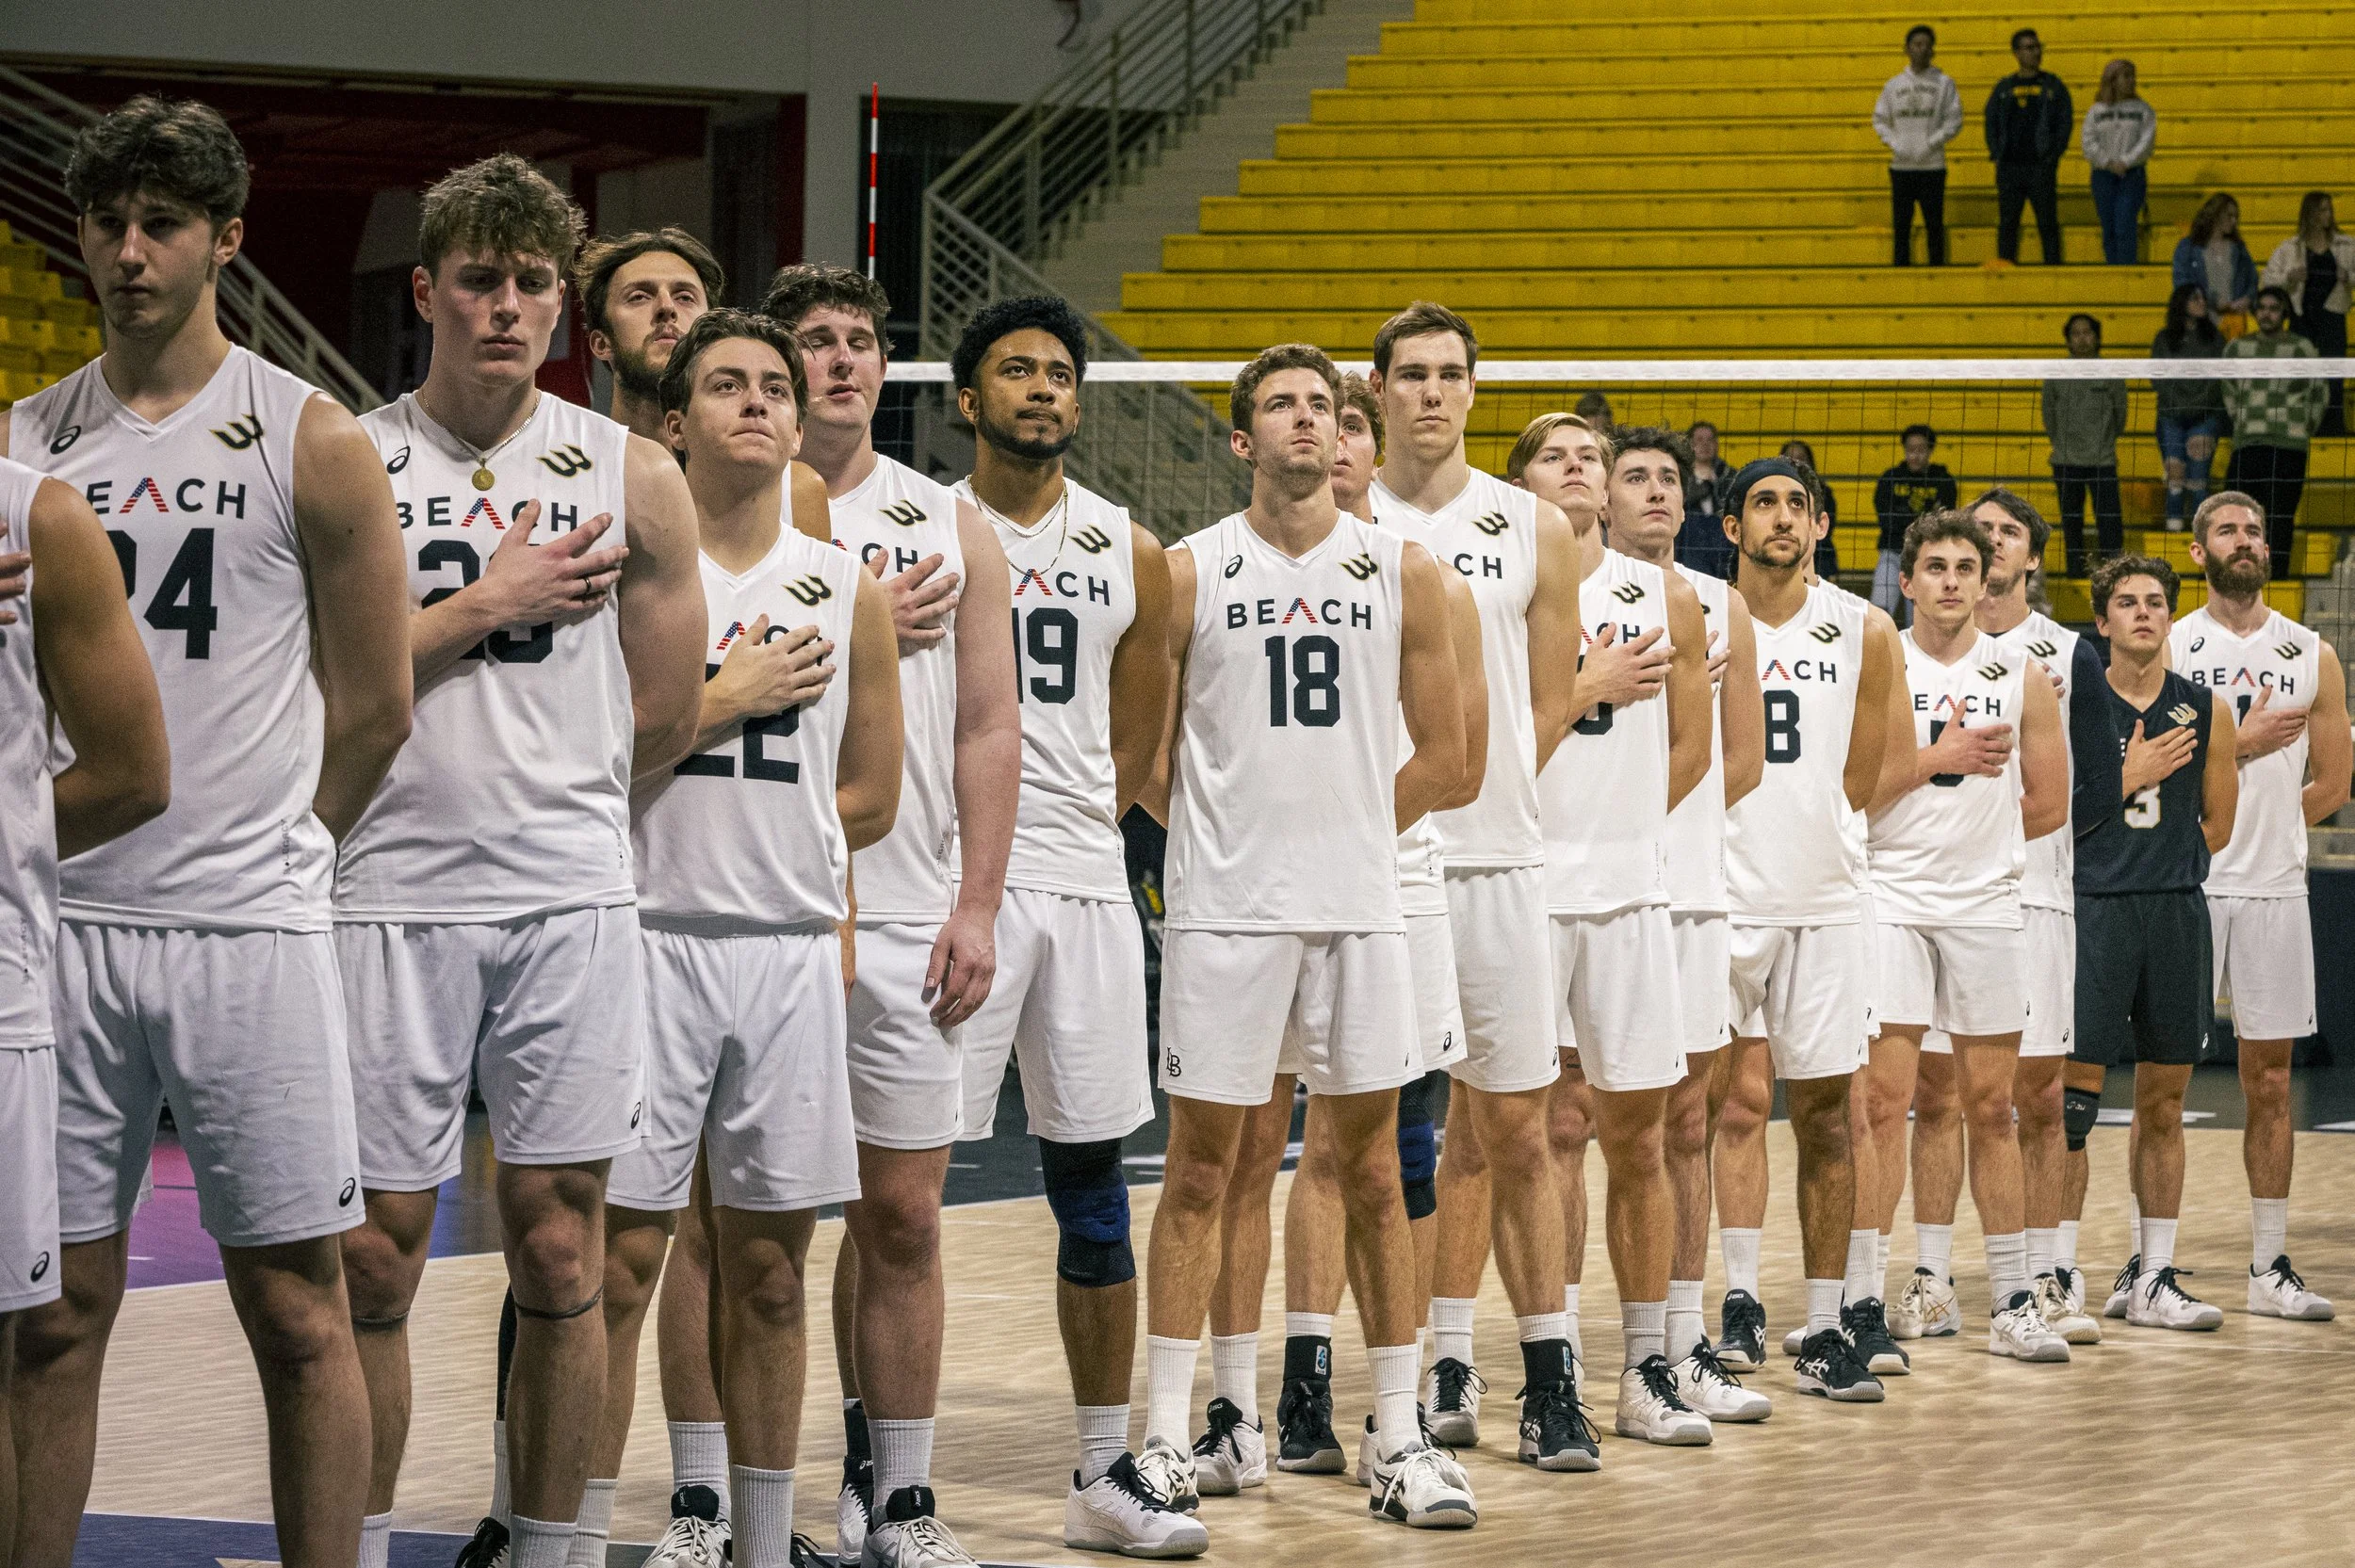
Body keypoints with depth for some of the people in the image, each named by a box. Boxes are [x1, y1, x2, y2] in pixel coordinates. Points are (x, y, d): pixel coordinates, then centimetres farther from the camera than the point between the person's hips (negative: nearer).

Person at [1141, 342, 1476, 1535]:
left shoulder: (1402, 571, 5)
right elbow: (1145, 750, 5)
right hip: (1225, 910, -2)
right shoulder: (1190, 573, 0)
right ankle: (1167, 1429, 6)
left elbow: (1441, 750, 10)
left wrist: (1348, 833, 9)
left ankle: (1398, 1438, 10)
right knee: (1199, 1168, 1)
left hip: (1358, 905, 2)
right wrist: (1221, 839, 5)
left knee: (1371, 1171, 5)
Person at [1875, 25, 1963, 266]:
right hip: (1901, 166, 2)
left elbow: (1954, 121, 0)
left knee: (1934, 224, 0)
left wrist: (1931, 143, -12)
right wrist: (1894, 143, -4)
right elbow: (1880, 119, 12)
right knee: (1901, 224, 3)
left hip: (1932, 166, -2)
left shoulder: (1944, 84, 3)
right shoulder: (1893, 85, 9)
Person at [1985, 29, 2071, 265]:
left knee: (2048, 223, -3)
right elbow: (1991, 121, 13)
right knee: (2007, 224, 3)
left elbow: (2065, 122, 3)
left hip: (2041, 166, -2)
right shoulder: (2004, 88, 12)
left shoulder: (2053, 86, 6)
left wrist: (2054, 155, -7)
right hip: (2009, 167, 2)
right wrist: (1996, 153, -1)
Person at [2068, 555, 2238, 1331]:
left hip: (2177, 912, 3)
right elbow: (2050, 814, -5)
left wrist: (2162, 868, 9)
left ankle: (2152, 1276, 14)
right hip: (2091, 913, -3)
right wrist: (2129, 778, -10)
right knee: (2072, 1095, -6)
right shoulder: (2072, 697, -1)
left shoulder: (2206, 712, 6)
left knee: (2163, 1104, 7)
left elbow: (2218, 824, 14)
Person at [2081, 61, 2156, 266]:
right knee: (2109, 230, 5)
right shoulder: (2096, 111, 6)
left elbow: (2146, 141, -4)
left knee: (2125, 228, -12)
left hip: (2132, 174, -2)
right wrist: (2109, 163, -11)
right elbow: (2088, 141, -1)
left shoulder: (2142, 109, 4)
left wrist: (2125, 162, -14)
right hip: (2103, 176, 2)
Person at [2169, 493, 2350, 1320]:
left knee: (2270, 1080, 6)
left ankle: (2269, 1267, 12)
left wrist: (2263, 831, 4)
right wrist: (2242, 743, -13)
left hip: (2275, 888, 3)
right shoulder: (2170, 649, 0)